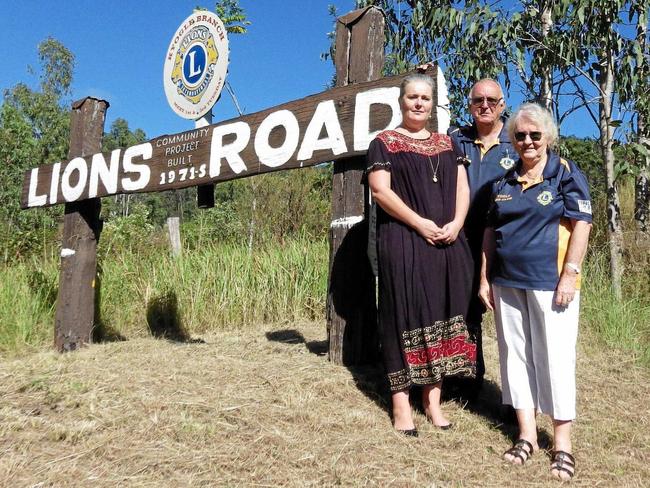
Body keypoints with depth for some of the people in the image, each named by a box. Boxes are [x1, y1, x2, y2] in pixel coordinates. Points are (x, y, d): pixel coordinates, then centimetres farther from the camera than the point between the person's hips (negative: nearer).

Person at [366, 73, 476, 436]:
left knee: (442, 313, 4)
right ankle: (401, 401, 3)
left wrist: (456, 223, -6)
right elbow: (380, 190, -8)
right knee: (405, 313, -4)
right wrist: (420, 223, -16)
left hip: (448, 243, 5)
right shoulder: (384, 143, 4)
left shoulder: (446, 143, 19)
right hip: (403, 242, -5)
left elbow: (462, 186, 13)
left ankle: (433, 399, 14)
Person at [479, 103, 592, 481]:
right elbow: (490, 232, 14)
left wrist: (570, 275, -14)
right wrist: (485, 278, 9)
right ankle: (527, 434, 22)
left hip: (549, 282, -5)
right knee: (516, 355, 9)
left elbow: (581, 225, -7)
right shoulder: (504, 181, 12)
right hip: (507, 283, 5)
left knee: (555, 357, 1)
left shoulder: (567, 173, -1)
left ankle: (563, 442, 14)